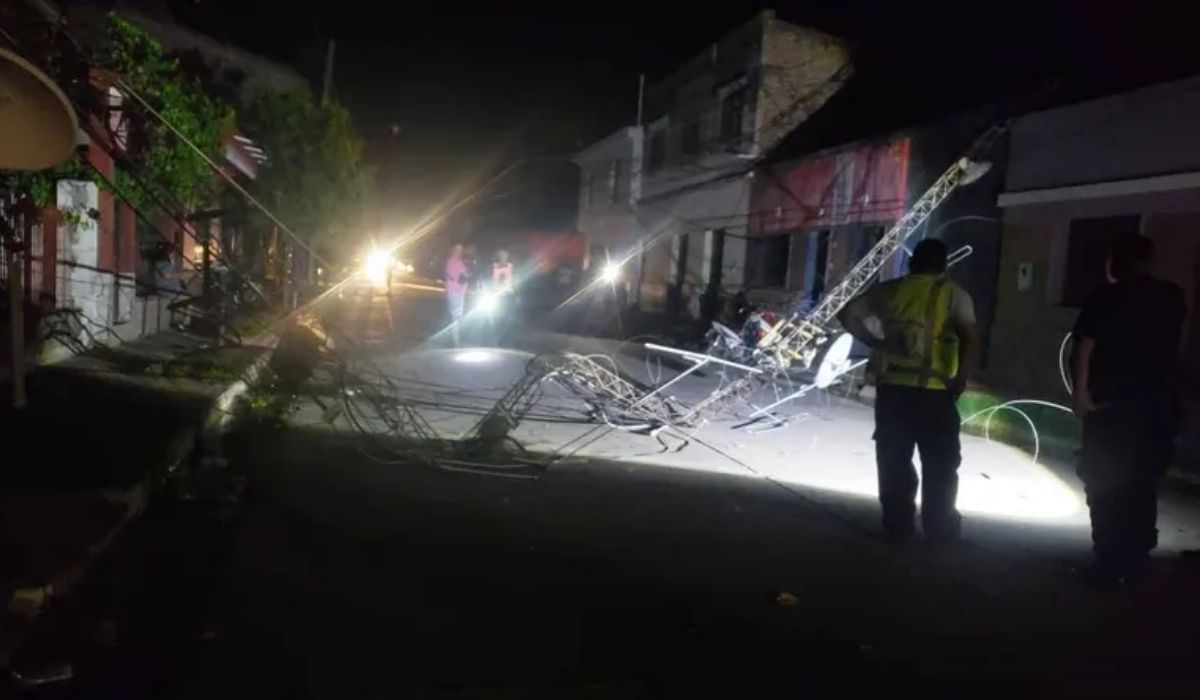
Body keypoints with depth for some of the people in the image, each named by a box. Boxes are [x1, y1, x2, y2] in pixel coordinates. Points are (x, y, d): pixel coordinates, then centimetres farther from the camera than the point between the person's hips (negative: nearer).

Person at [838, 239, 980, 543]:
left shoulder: (888, 290, 8)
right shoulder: (953, 294, 0)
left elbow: (848, 315, 6)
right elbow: (971, 337, -13)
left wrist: (874, 342, 9)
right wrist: (961, 381, -7)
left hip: (891, 388, 2)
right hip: (934, 392, -2)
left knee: (894, 462, 11)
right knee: (940, 465, 12)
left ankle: (898, 525, 16)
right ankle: (940, 527, 17)